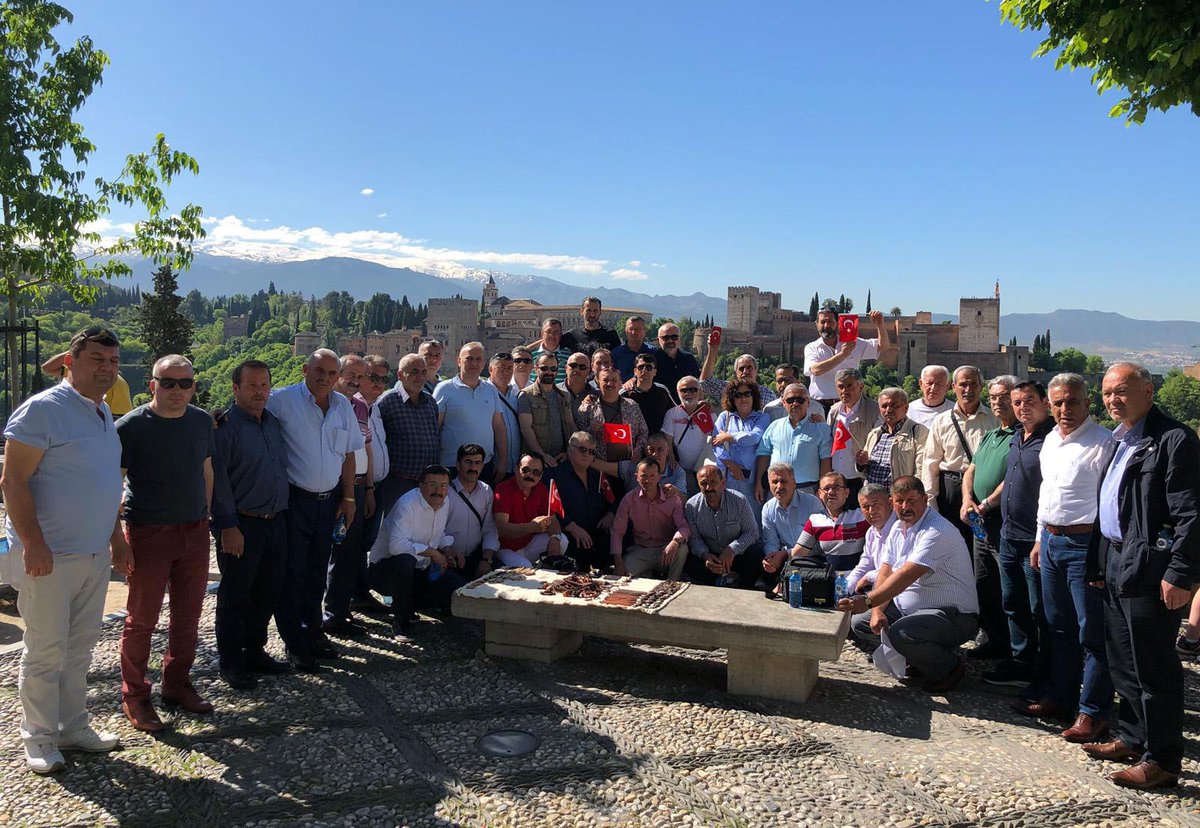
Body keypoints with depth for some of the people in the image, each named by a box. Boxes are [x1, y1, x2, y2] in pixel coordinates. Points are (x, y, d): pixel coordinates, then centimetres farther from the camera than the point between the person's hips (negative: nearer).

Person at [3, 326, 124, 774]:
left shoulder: (104, 413, 13)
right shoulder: (43, 409, -12)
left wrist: (116, 536, 20)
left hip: (95, 554, 8)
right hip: (50, 555, -7)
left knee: (81, 645, 15)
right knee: (46, 649, 3)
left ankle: (72, 726, 27)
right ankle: (40, 738, 17)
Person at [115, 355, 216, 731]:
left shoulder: (201, 421, 6)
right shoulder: (131, 426, -11)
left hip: (194, 533, 5)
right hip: (149, 534, -5)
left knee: (188, 616, 12)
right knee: (142, 619, 4)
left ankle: (177, 685, 28)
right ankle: (134, 697, 19)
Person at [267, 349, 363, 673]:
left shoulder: (343, 406, 8)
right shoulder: (282, 400, -9)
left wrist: (348, 498, 11)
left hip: (328, 500, 5)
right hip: (294, 499, -5)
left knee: (317, 571, 16)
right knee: (292, 573, 1)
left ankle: (313, 631, 30)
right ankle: (294, 643, 12)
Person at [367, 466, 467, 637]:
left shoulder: (444, 504, 3)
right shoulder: (407, 505, -22)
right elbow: (396, 545, -35)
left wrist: (448, 549, 1)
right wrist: (432, 552, -27)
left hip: (422, 569, 7)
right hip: (385, 568, -7)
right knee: (405, 560, -42)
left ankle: (410, 602, 12)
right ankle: (401, 619, -19)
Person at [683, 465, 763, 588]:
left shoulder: (739, 501, -12)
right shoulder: (691, 506, -9)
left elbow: (752, 532, -12)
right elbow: (694, 538, -4)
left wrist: (732, 549, -28)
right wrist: (705, 555, -26)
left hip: (737, 554, -1)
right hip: (709, 554, 1)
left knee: (756, 551, -31)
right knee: (687, 562, -26)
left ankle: (743, 591, -5)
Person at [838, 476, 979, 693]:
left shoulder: (938, 531, -22)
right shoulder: (898, 528, 7)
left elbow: (907, 575, -33)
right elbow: (886, 573, 4)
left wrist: (868, 601, -40)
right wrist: (877, 610, -13)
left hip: (954, 616, -9)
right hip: (908, 609, 9)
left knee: (901, 633, -34)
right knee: (858, 623, 0)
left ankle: (951, 668, -4)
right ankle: (919, 662, 11)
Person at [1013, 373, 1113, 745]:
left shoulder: (1103, 443, -13)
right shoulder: (1051, 440, 13)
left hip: (1085, 545, -8)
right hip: (1051, 541, 8)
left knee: (1092, 634, 1)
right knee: (1059, 627, 18)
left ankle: (1092, 712, 11)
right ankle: (1060, 697, 30)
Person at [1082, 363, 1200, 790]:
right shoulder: (1120, 441, 16)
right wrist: (1097, 562, 17)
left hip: (1149, 570, -9)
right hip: (1116, 565, 9)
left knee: (1152, 667, -1)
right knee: (1123, 661, 18)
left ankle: (1161, 760, 10)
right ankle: (1131, 738, 32)